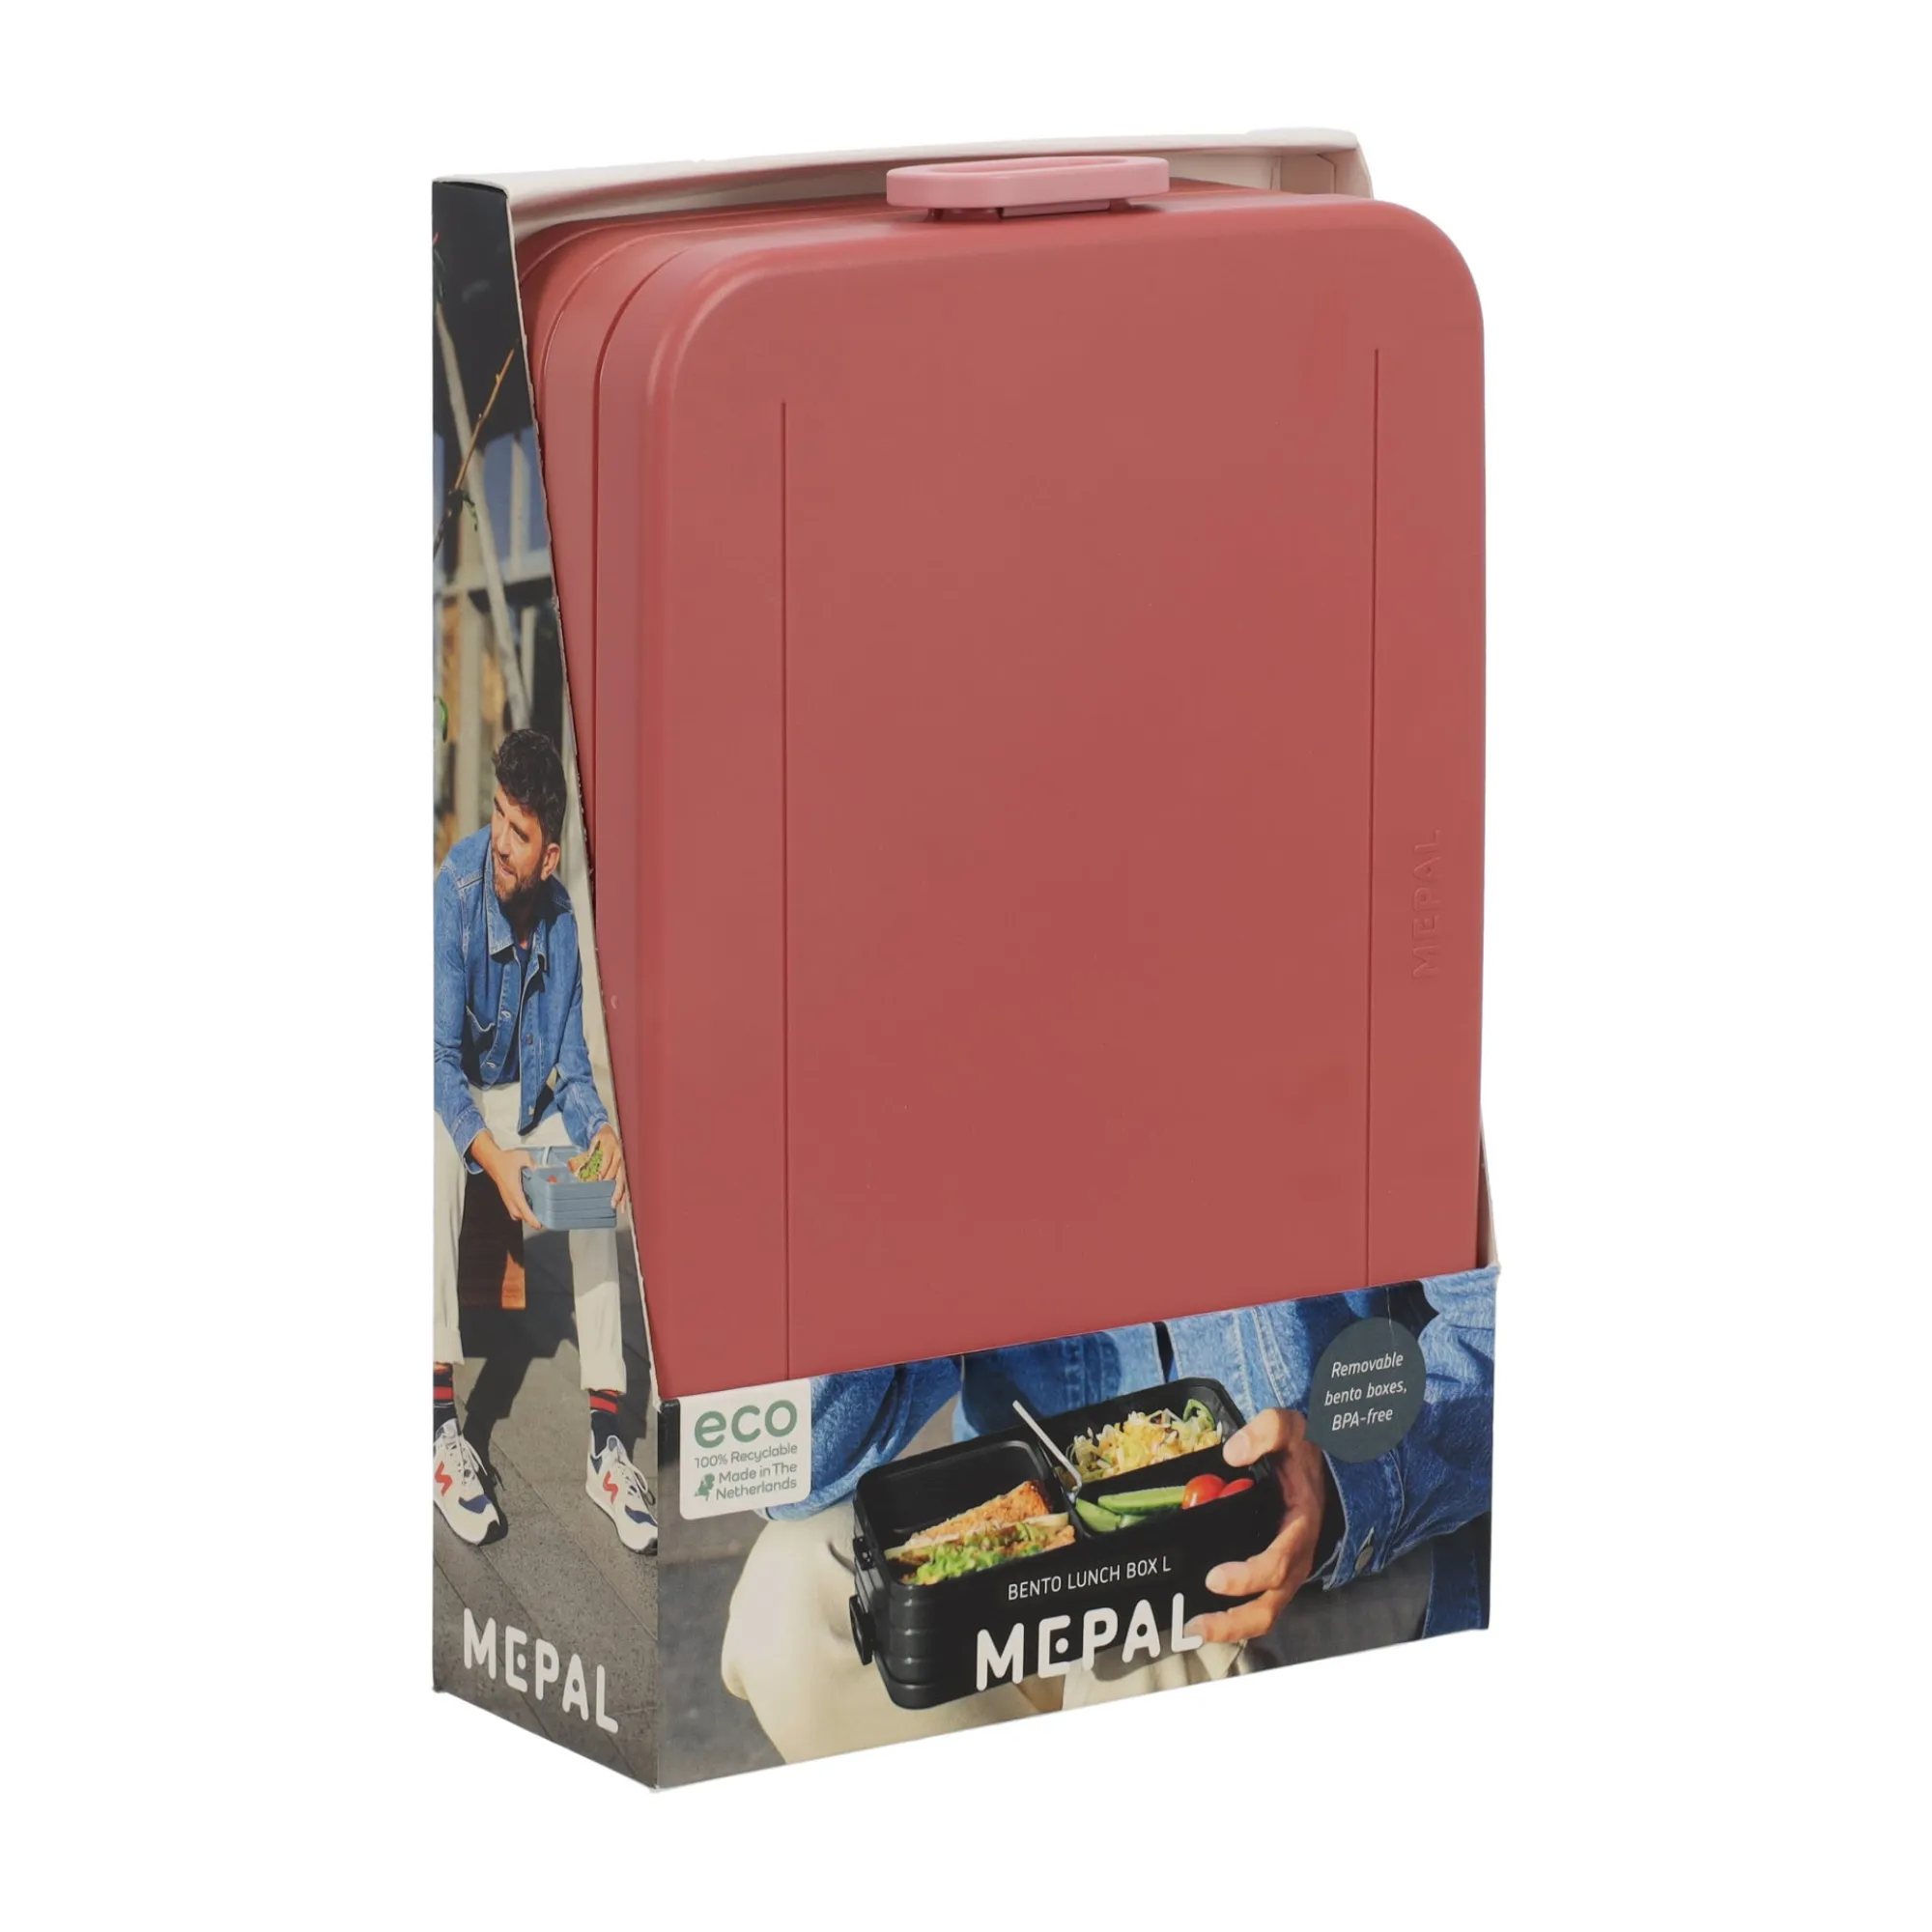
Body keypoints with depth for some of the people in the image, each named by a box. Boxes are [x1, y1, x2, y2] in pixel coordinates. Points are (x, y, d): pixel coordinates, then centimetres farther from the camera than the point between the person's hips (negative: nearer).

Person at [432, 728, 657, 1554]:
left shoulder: (559, 919, -12)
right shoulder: (456, 891, -24)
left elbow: (571, 1067, -5)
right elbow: (440, 1056, -24)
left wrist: (599, 1130, -28)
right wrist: (492, 1157, -39)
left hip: (526, 1097, 4)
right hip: (452, 1098, -4)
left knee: (598, 1178, -24)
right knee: (437, 1157, -37)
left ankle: (605, 1440, -23)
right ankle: (443, 1429, -39)